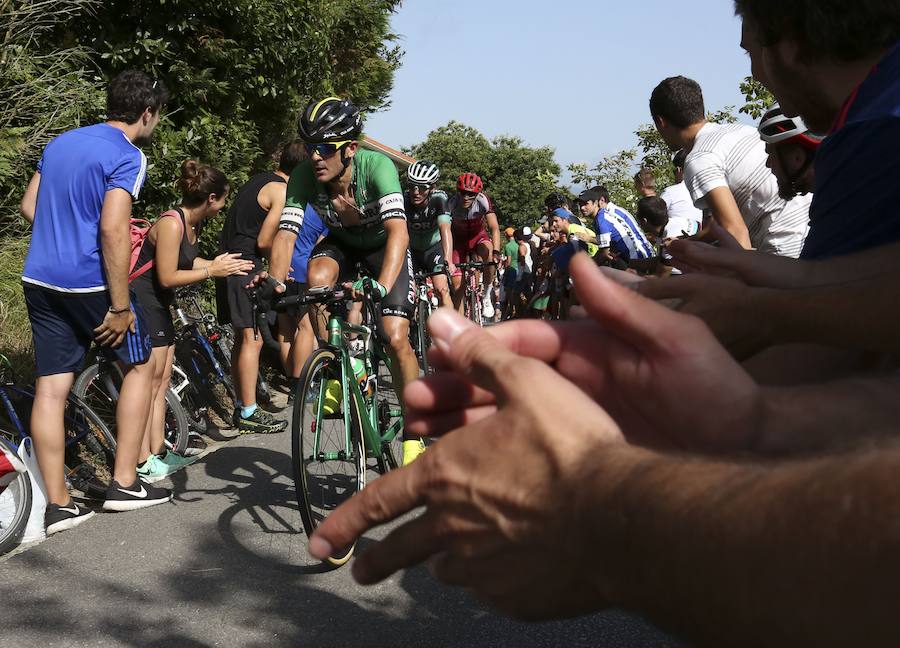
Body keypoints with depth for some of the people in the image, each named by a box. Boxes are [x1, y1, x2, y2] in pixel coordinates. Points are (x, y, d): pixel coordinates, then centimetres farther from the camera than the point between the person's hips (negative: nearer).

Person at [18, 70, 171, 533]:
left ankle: (57, 505, 10)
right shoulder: (127, 155, -11)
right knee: (139, 366, 12)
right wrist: (121, 307, -18)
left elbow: (29, 207, 17)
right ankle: (124, 484, 12)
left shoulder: (61, 142, 14)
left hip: (38, 280, 7)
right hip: (89, 282, -7)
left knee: (50, 388, 6)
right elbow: (113, 229, -20)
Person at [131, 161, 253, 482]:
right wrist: (212, 270, -18)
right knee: (149, 382, -7)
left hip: (159, 305, 10)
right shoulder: (171, 224, -22)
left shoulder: (193, 224, 7)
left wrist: (217, 263, 9)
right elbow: (167, 277, -23)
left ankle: (158, 452, 20)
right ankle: (143, 462, -1)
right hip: (142, 304, -10)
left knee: (162, 380, 12)